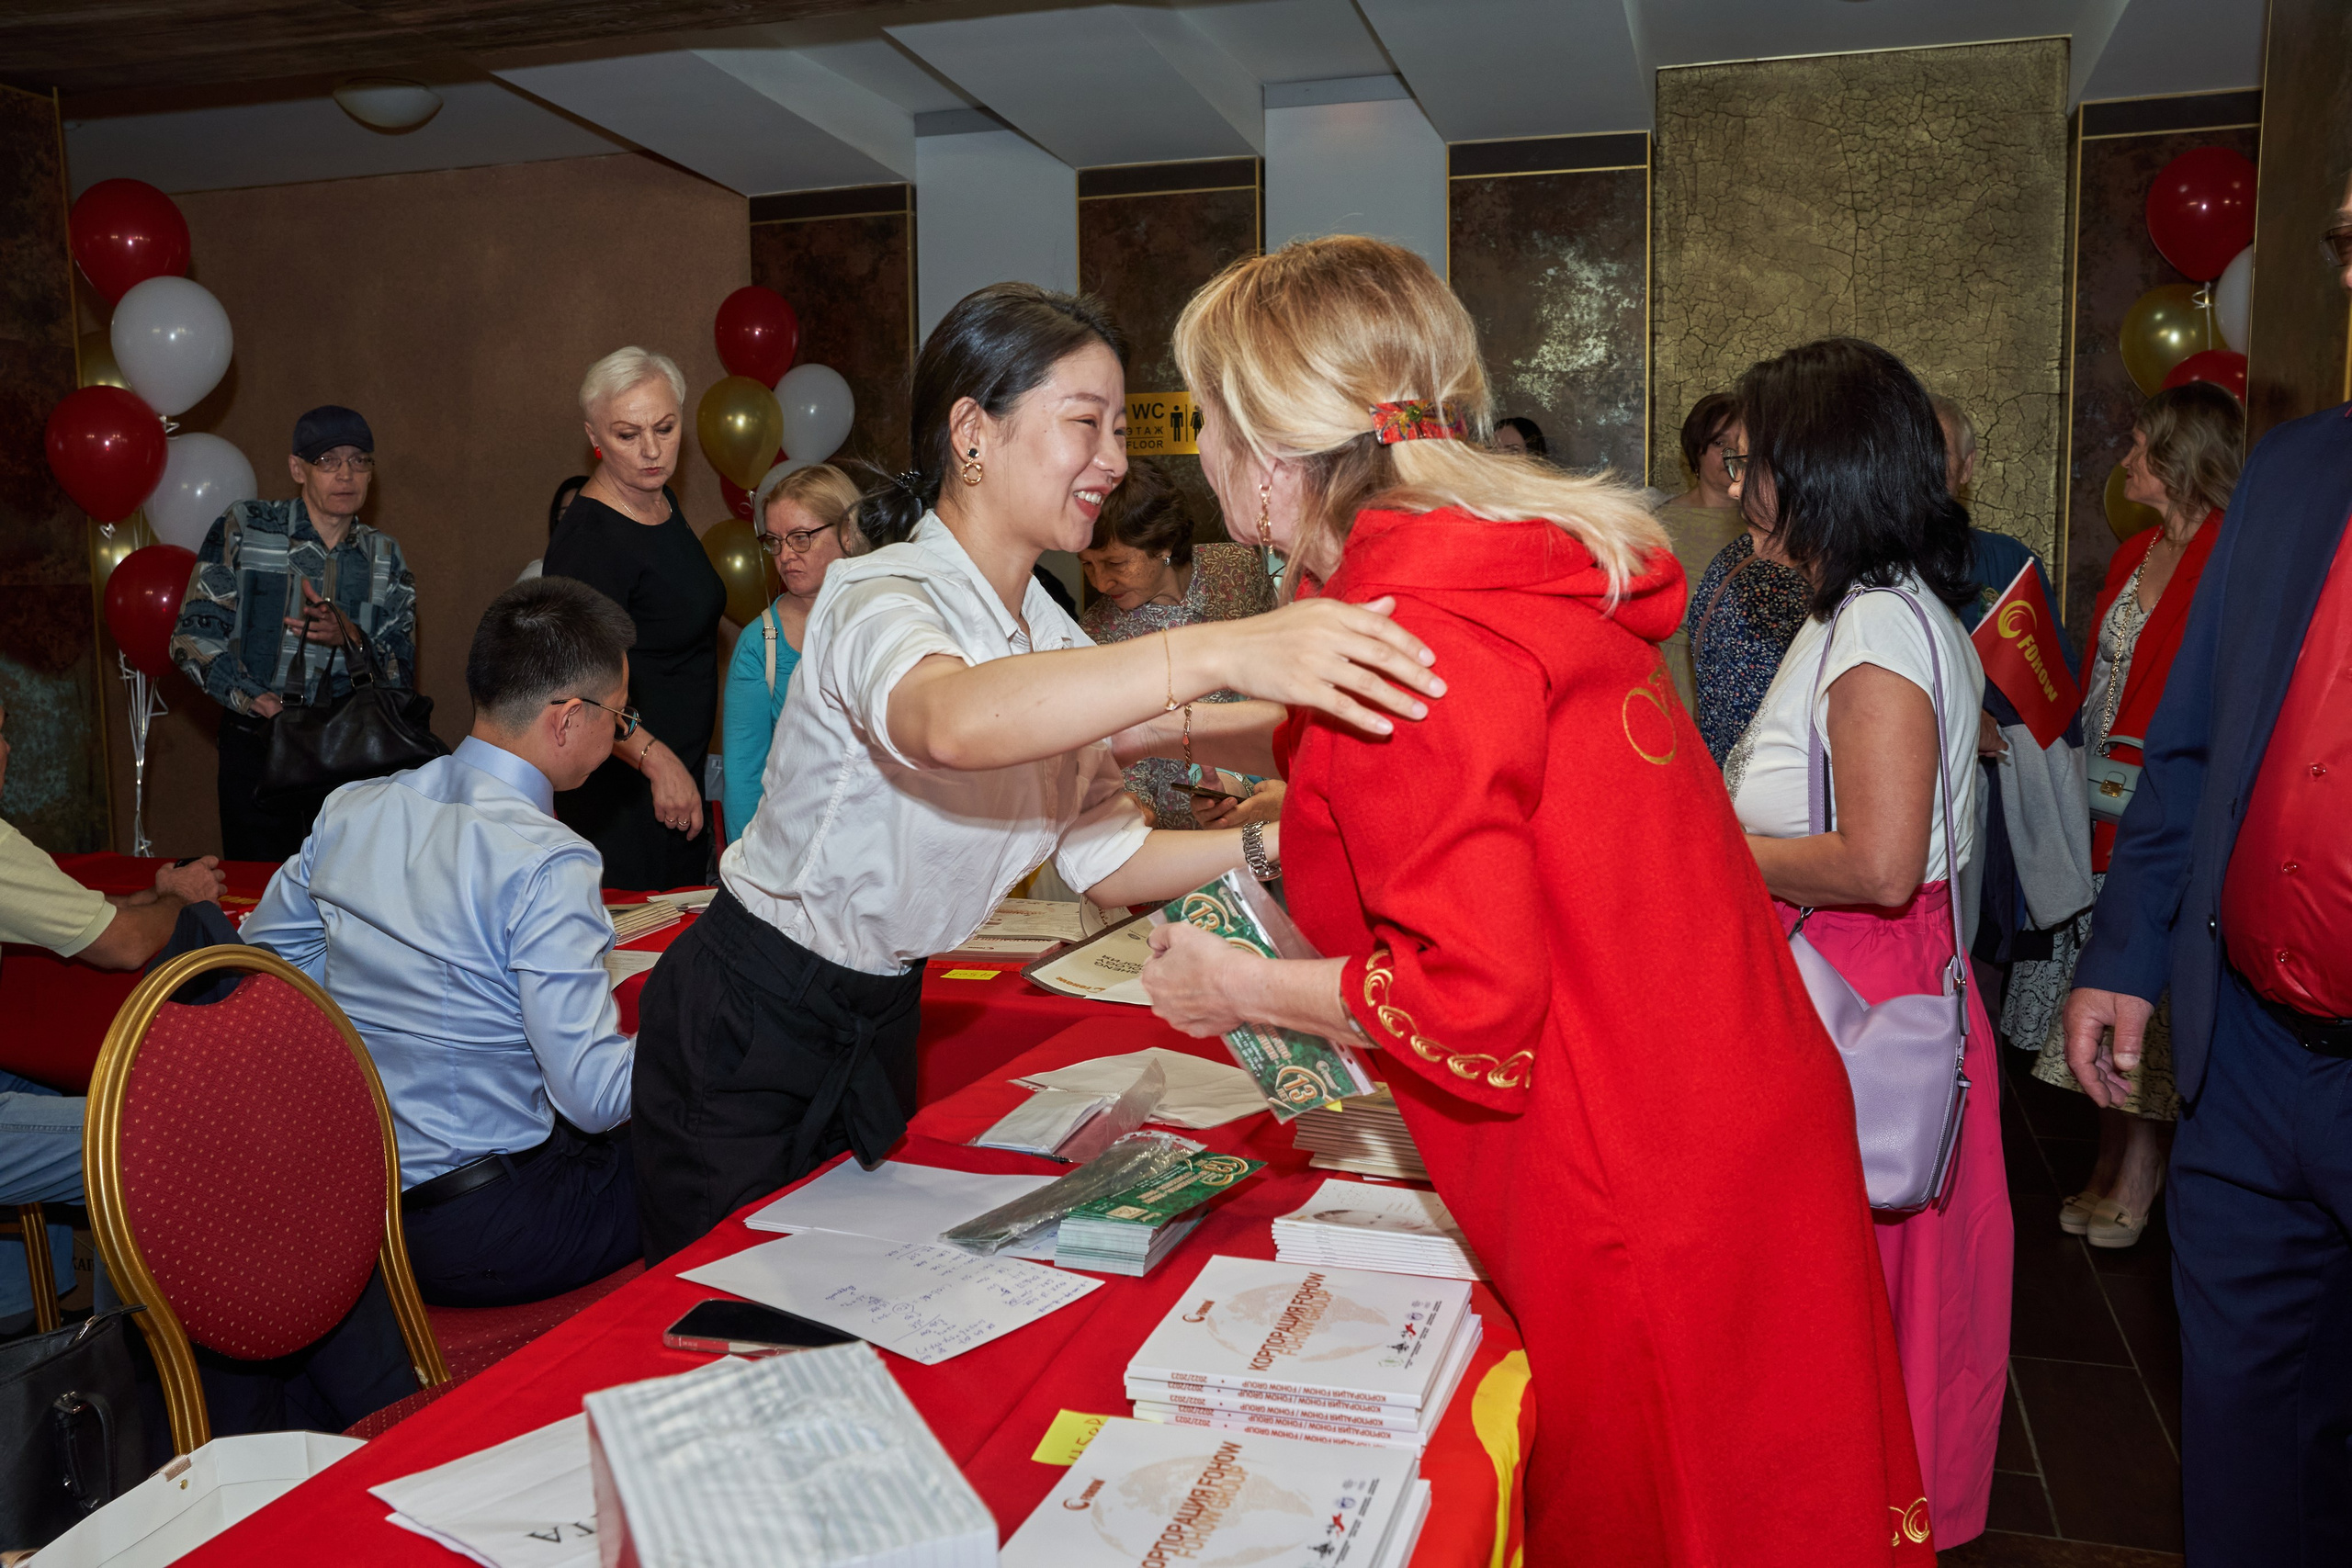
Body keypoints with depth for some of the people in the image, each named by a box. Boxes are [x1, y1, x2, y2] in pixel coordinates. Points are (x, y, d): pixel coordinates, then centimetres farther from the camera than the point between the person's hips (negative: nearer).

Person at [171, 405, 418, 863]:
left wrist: (351, 637, -17)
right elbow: (193, 636, -3)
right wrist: (260, 702, -14)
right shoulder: (242, 529, 1)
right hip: (258, 744, -1)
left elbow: (401, 675, 3)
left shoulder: (384, 557, 8)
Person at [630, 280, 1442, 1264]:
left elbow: (1106, 862, 1)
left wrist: (1276, 841, -15)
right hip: (746, 1033, -7)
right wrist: (1217, 654, -60)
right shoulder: (878, 599, -24)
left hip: (880, 1023, 7)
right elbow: (951, 721, -50)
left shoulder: (1049, 637, 1)